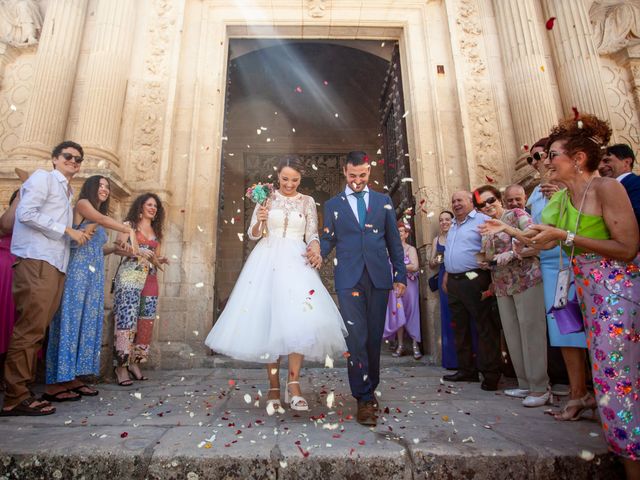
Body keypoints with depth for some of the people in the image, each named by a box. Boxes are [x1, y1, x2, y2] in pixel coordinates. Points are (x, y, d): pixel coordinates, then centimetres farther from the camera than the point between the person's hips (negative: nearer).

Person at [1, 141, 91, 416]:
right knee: (29, 329, -9)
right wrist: (67, 230, -8)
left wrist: (79, 234, 5)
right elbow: (26, 214, -11)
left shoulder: (67, 191, 26)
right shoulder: (43, 178, 4)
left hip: (55, 264, 8)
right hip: (36, 261, -8)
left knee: (36, 330, 7)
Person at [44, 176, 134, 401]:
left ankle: (71, 377, 13)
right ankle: (54, 384, -2)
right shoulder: (82, 204, 1)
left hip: (94, 276, 8)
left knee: (88, 323, 6)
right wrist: (128, 230, -20)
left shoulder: (98, 219, 24)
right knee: (70, 321, -8)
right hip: (78, 272, -8)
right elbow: (102, 219, -18)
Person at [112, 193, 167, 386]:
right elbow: (118, 248, -4)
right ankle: (121, 365, -5)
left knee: (145, 322, 3)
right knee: (127, 319, -11)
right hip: (130, 277, -5)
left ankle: (135, 362, 12)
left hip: (150, 279, 5)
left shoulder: (156, 231, 21)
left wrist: (160, 261, -1)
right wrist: (137, 252, -17)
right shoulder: (129, 225, 7)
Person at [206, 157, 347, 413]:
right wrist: (259, 220, -12)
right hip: (268, 261, 0)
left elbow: (312, 234, 9)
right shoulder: (267, 198, 9)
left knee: (301, 319, -16)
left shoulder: (307, 202, 11)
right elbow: (252, 234, 9)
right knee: (269, 320, -1)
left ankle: (293, 383, -7)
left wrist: (315, 247, -13)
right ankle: (273, 387, 9)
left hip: (296, 261, 0)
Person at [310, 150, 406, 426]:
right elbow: (328, 238, 7)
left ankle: (370, 387, 28)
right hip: (349, 279, -1)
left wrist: (401, 275, 6)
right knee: (356, 338, -6)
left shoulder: (383, 201, 13)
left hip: (379, 277, 2)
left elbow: (394, 241, 11)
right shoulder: (333, 204, 11)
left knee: (374, 337, 9)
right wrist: (319, 254, -15)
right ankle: (364, 399, 5)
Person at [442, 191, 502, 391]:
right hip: (454, 282, 9)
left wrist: (491, 283, -19)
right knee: (460, 328, 13)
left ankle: (491, 374, 9)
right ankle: (466, 370, 24)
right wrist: (446, 275, 19)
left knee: (486, 328, -1)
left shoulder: (482, 220, -6)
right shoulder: (453, 225, 21)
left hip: (475, 281, -9)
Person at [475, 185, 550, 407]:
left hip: (526, 280, -6)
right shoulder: (486, 227, 15)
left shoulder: (517, 214, -1)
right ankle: (525, 384, 19)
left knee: (531, 332, -5)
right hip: (502, 286, 6)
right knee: (512, 335, 8)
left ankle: (540, 388, 4)